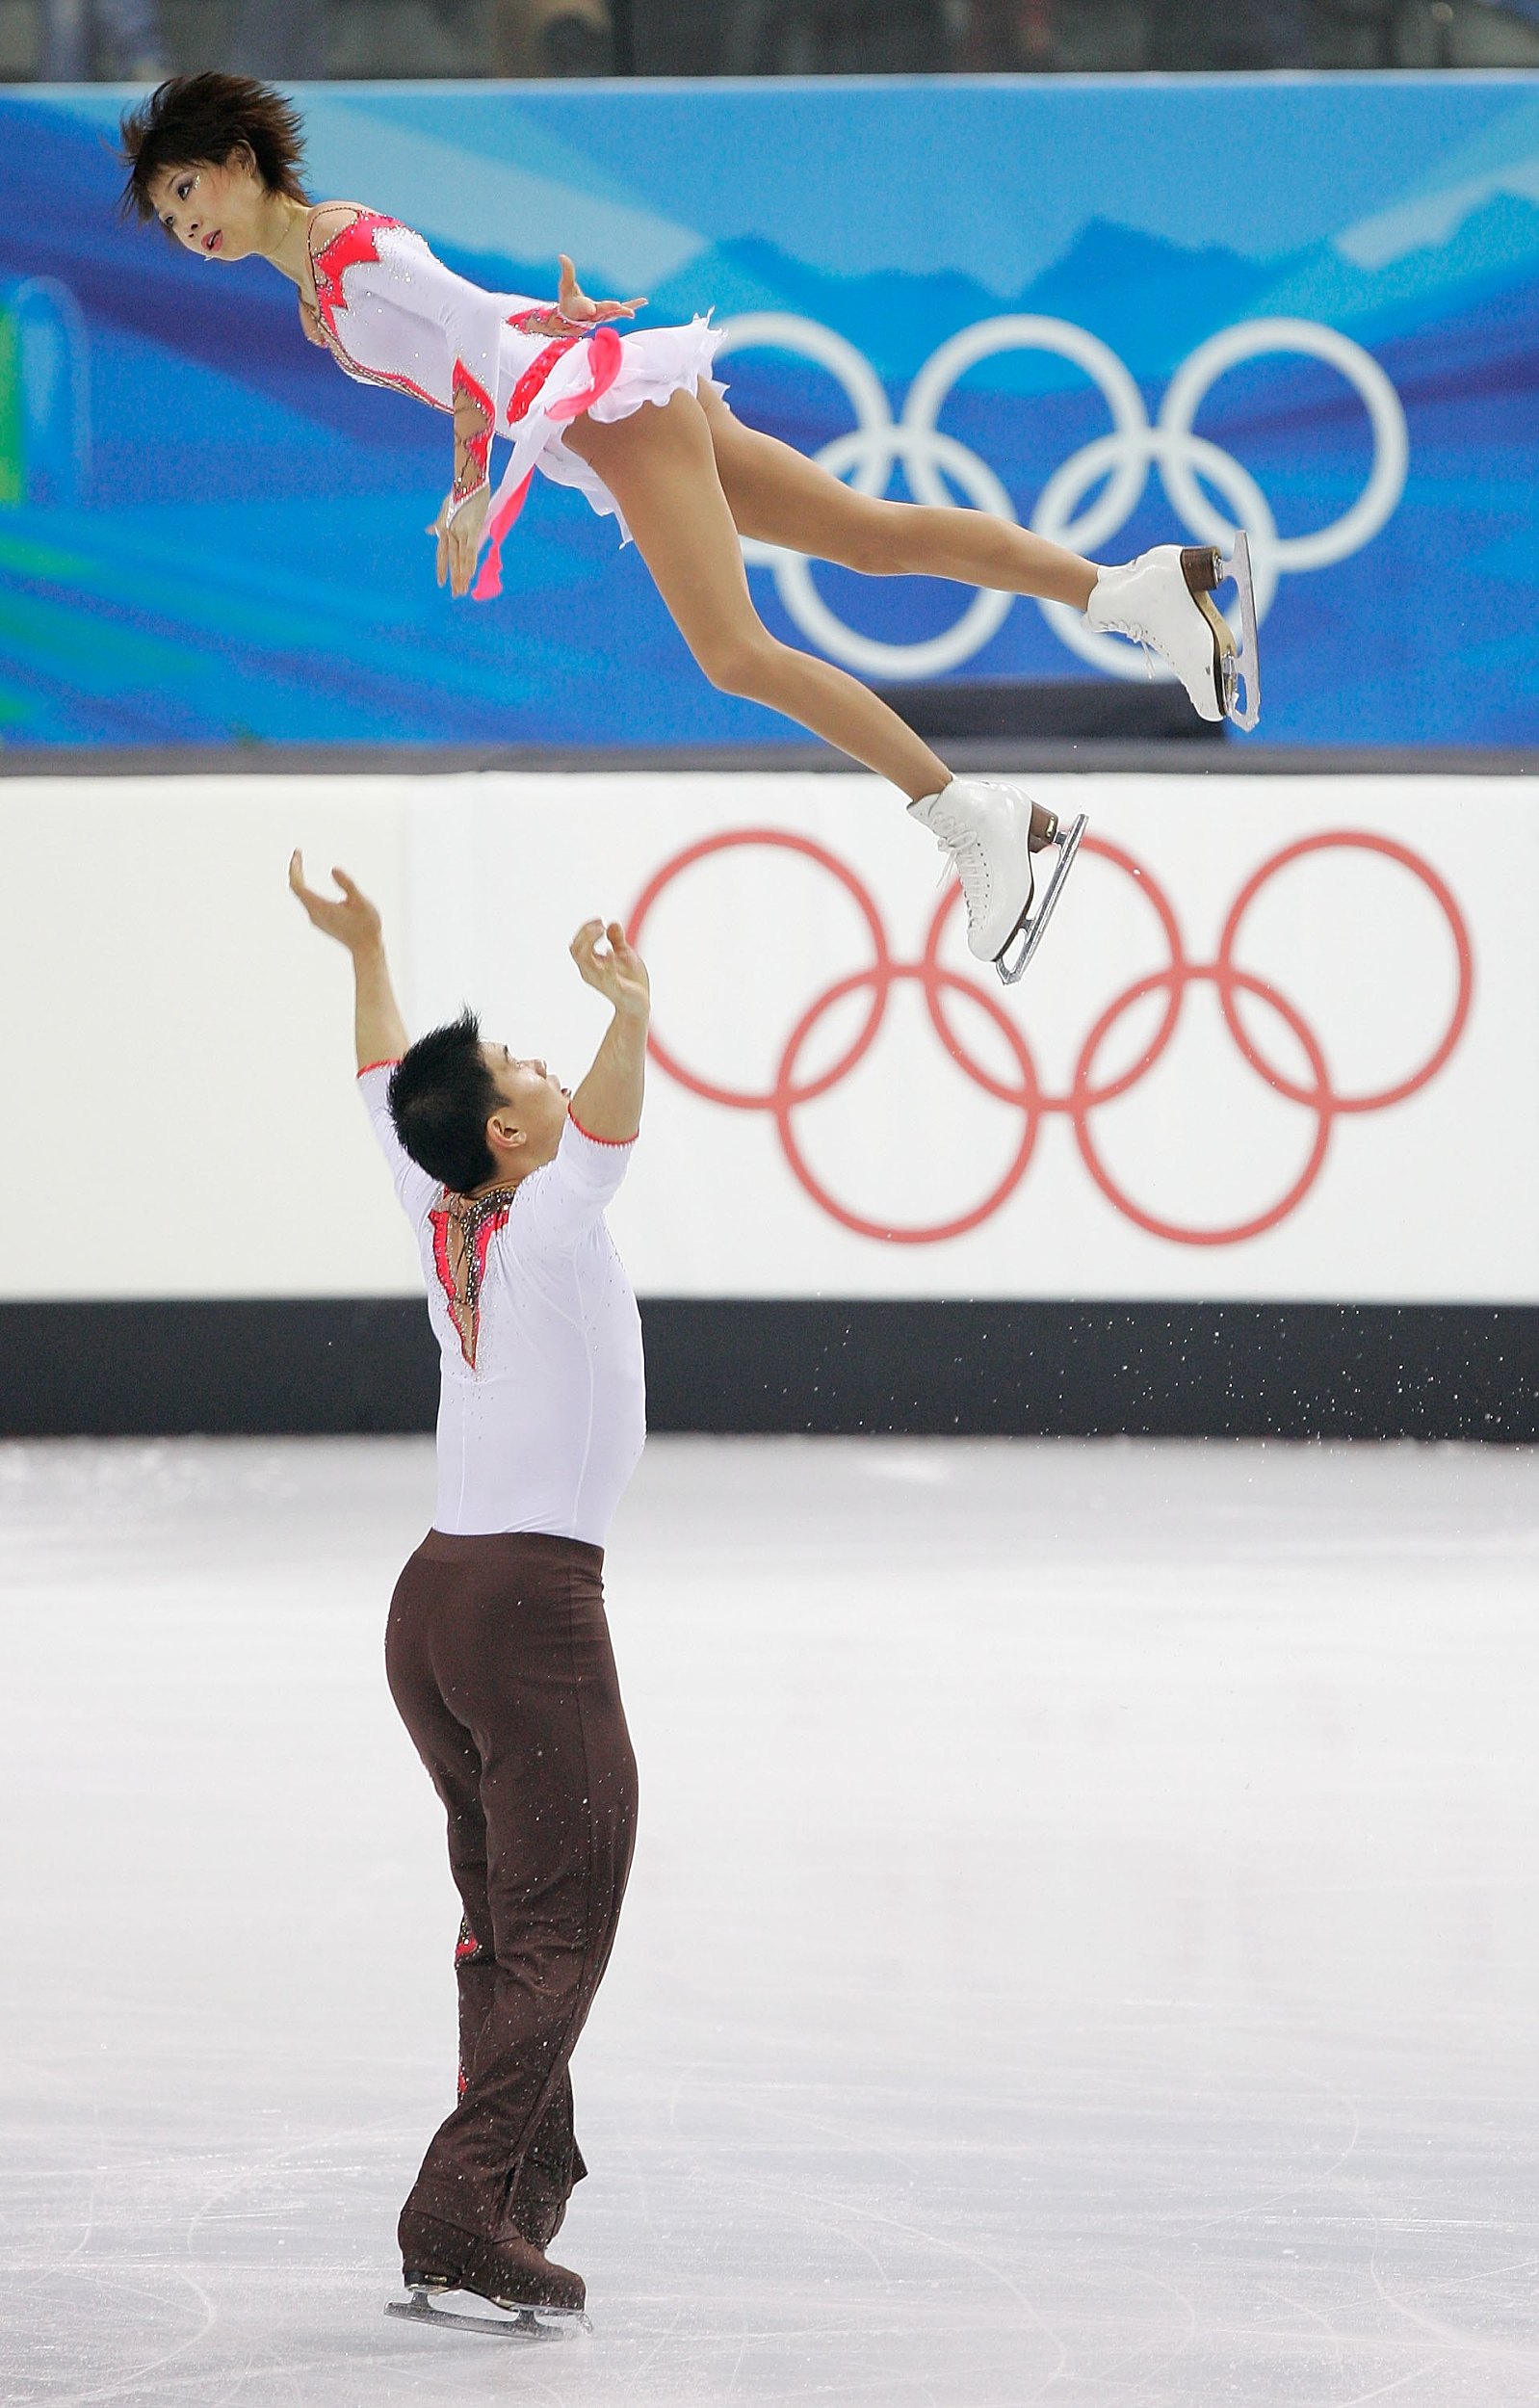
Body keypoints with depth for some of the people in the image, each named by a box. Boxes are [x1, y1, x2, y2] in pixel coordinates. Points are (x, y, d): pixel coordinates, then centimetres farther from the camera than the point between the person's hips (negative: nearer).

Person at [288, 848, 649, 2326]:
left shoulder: (439, 1218, 5)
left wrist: (364, 948, 32)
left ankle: (535, 2170, 27)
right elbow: (602, 1130, -36)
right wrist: (629, 1018, -52)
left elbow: (388, 1088, 22)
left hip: (434, 1598, 8)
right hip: (535, 1606, -8)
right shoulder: (546, 1226, -14)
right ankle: (462, 2219, -17)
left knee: (503, 1915, 18)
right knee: (558, 1927, -8)